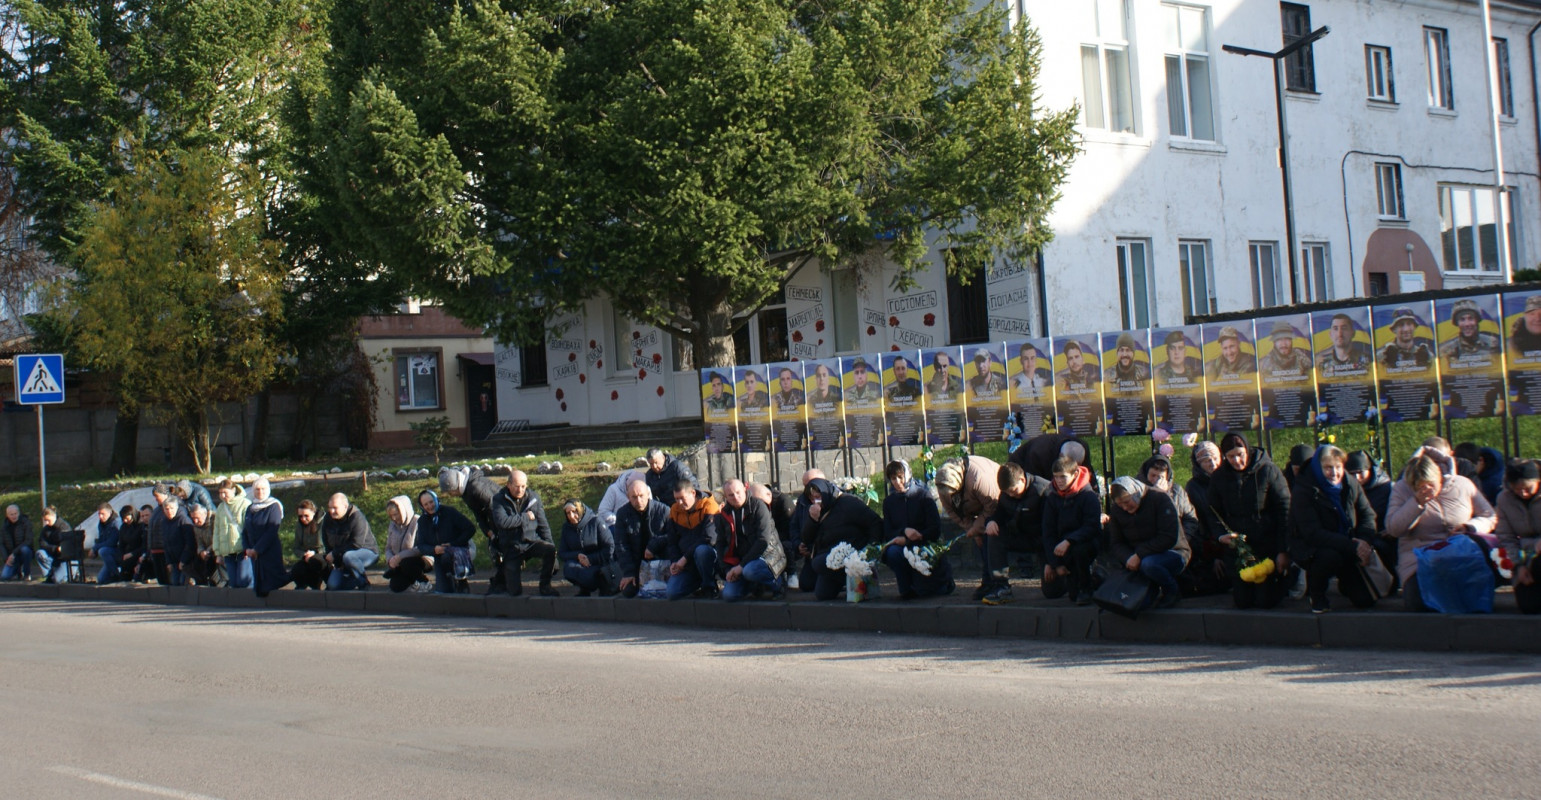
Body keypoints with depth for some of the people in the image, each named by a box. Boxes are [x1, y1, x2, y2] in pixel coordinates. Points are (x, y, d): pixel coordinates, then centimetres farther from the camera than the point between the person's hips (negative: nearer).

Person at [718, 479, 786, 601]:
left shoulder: (757, 506, -12)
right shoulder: (724, 514, 5)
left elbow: (763, 541, -19)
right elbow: (721, 544, 11)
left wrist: (742, 565, -20)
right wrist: (727, 570, -5)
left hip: (766, 554, -5)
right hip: (741, 559, 5)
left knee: (749, 571, -38)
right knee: (729, 595, -14)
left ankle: (775, 584, -7)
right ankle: (756, 586, 16)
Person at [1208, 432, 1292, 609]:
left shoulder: (1268, 471, -9)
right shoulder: (1218, 478, 1)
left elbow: (1285, 512, -9)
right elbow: (1215, 514, 10)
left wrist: (1283, 551, -14)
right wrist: (1222, 534, -12)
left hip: (1268, 542, -3)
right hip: (1237, 545, 3)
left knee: (1265, 601, -7)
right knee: (1242, 601, -1)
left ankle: (1287, 576, 23)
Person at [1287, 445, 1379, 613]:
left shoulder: (1350, 484, -3)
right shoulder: (1304, 491, -19)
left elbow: (1367, 515, 2)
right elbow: (1312, 534, -26)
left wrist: (1365, 541, -21)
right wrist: (1352, 546, -33)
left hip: (1345, 547, 5)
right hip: (1309, 548, -5)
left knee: (1366, 600, -7)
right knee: (1331, 556, -40)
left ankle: (1345, 582, 29)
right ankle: (1316, 593, -8)